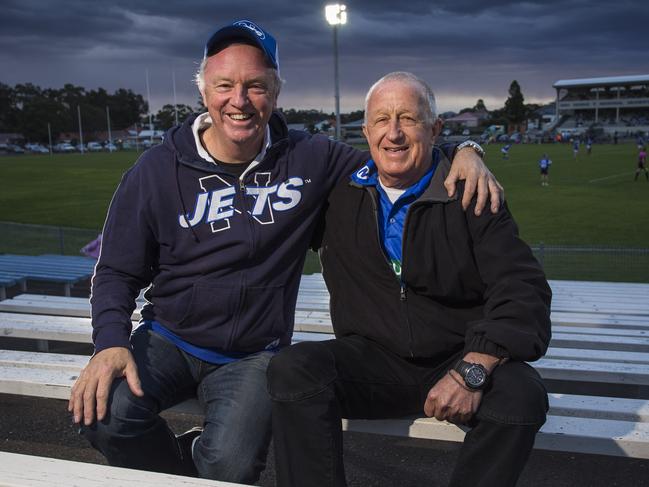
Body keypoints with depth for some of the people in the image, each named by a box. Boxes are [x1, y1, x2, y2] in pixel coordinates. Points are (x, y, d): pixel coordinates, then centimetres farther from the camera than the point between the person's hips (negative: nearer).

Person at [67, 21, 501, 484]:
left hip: (252, 357, 0)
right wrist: (111, 343, -18)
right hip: (166, 340, 1)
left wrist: (464, 150, -12)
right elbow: (118, 272, 0)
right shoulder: (158, 170, -4)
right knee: (104, 415, -27)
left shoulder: (310, 159, -3)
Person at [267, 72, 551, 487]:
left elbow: (524, 293, -10)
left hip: (457, 360, -1)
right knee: (292, 370, -27)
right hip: (371, 360, 1)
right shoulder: (339, 193, 6)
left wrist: (473, 370, -23)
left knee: (521, 393, -31)